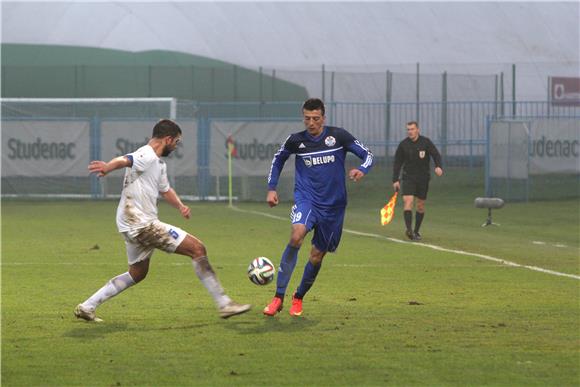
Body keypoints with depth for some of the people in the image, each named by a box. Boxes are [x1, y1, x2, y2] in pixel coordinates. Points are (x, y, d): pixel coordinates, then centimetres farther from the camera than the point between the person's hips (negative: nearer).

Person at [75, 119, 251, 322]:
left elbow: (165, 189, 33)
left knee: (137, 273, 26)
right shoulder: (146, 157, -16)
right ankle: (223, 303, -6)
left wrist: (180, 206, 13)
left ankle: (87, 307, 22)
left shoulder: (159, 164, 17)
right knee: (197, 248, -9)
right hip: (142, 224, -11)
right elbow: (124, 160, -37)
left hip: (133, 226, 11)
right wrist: (107, 167, -60)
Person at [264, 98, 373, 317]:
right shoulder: (295, 141, -1)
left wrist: (362, 169, -22)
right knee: (296, 236, -30)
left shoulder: (338, 136, -5)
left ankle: (298, 298, 33)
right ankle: (279, 297, -27)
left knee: (317, 256, 6)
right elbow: (278, 160, 18)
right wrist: (271, 189, 10)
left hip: (333, 205, 1)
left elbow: (367, 155, 1)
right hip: (306, 199, -1)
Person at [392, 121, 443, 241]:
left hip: (423, 177, 0)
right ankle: (409, 229, -27)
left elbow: (436, 155, -11)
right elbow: (397, 163, 5)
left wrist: (438, 166, -32)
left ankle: (416, 231, 19)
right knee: (408, 201, -19)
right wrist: (395, 180, 1)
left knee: (421, 205, 6)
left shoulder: (426, 142, -4)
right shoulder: (403, 144, 0)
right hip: (408, 177, 0)